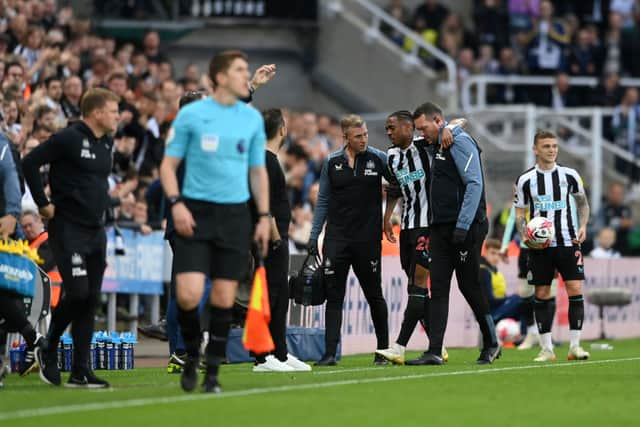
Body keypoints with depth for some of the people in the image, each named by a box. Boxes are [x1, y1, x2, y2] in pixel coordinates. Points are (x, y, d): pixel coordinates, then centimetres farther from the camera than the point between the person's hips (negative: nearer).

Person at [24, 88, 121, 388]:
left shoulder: (106, 143, 13)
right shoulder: (69, 138, -12)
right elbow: (29, 163, -15)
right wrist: (43, 203, -13)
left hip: (96, 231, 8)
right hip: (68, 228, -8)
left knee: (91, 299, 4)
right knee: (76, 292, -16)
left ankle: (81, 372, 7)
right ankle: (48, 351, 7)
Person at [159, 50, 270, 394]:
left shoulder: (252, 118, 9)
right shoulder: (191, 114, -1)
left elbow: (258, 171, 16)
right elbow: (168, 164, 2)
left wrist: (264, 216, 9)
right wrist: (176, 203, -12)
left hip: (235, 214, 3)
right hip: (196, 212, -3)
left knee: (224, 299, 1)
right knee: (188, 295, -13)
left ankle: (213, 373, 11)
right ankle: (191, 355, 13)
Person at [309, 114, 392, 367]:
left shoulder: (378, 159, -1)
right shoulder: (332, 163, 4)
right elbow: (323, 201, 9)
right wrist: (313, 236, 5)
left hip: (368, 239, -1)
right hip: (337, 238, 1)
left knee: (374, 295, 7)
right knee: (334, 296, -2)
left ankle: (383, 350, 18)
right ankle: (330, 353, -2)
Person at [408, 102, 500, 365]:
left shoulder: (460, 141, -10)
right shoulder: (438, 146, 19)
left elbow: (474, 184, -18)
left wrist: (462, 226, -23)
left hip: (465, 228, -9)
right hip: (441, 228, 9)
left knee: (468, 285, -2)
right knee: (438, 289, 0)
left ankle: (491, 343, 15)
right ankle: (434, 352, -5)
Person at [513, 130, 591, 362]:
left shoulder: (569, 175, 3)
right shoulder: (525, 180, 2)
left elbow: (582, 203, 16)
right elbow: (520, 214, 7)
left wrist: (583, 226, 0)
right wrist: (525, 237, -9)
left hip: (568, 241, 0)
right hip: (539, 245, 0)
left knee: (575, 289, -9)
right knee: (542, 294, 0)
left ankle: (575, 345, -3)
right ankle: (547, 349, 7)